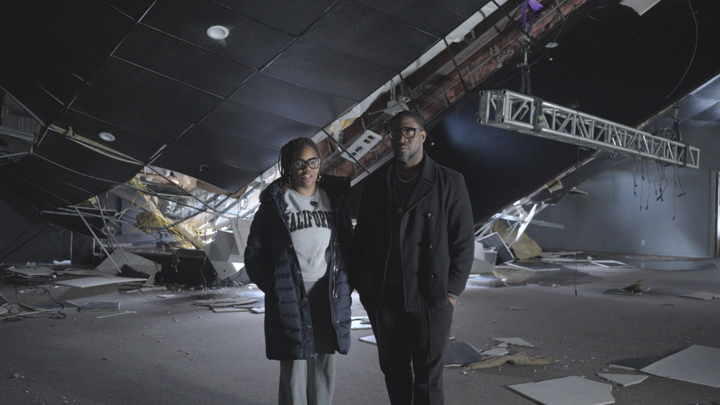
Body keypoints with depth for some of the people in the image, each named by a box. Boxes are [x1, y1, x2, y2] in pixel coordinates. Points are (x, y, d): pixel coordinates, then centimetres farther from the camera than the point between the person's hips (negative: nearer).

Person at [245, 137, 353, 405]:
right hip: (291, 300, -3)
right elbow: (254, 254, 2)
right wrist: (275, 288, -7)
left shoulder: (334, 197, 9)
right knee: (294, 371, 1)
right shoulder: (275, 202, 1)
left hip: (329, 298, 3)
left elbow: (348, 245, 12)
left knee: (324, 369, 11)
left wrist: (346, 285, 2)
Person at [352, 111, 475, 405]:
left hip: (431, 299, -3)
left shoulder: (449, 182, -2)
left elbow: (463, 241, -3)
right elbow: (362, 238, 10)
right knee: (393, 370, 14)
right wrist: (363, 288, 5)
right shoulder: (376, 183, 8)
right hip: (384, 299, 4)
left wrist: (451, 291, -8)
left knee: (428, 377, 4)